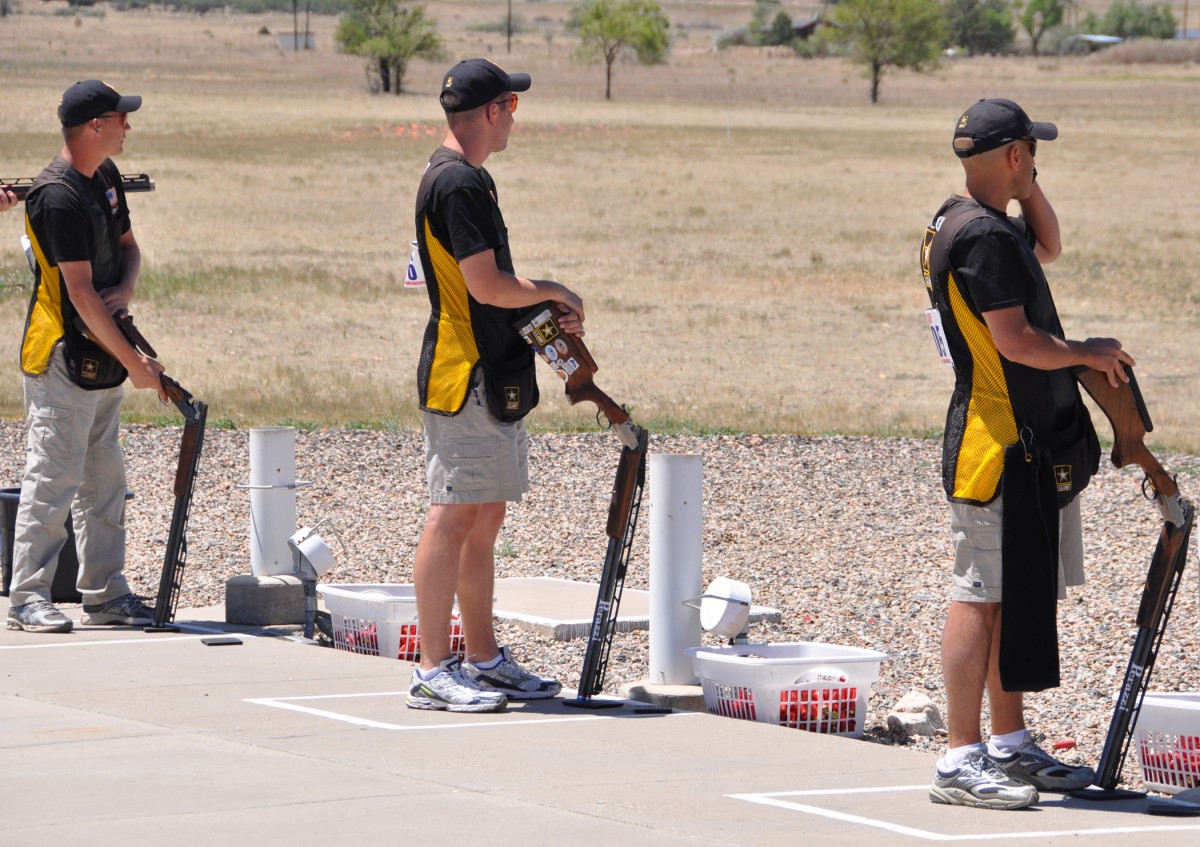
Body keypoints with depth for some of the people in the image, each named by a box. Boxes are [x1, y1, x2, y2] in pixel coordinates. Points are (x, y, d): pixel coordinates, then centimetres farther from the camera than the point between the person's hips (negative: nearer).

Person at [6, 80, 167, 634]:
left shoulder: (107, 176, 10)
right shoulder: (58, 197, -19)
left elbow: (128, 246, 20)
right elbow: (80, 293, -21)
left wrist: (126, 290, -4)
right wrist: (134, 363, -19)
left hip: (102, 357, 9)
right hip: (62, 359, -9)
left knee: (104, 481, 12)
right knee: (53, 478, -7)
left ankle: (105, 594, 19)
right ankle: (28, 598, -2)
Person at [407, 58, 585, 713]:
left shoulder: (467, 179, 18)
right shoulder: (458, 183, -16)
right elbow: (486, 286, -20)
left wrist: (549, 314, 9)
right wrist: (554, 292, -4)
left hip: (494, 376, 11)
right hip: (464, 379, -11)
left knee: (485, 519, 13)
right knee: (454, 517, -9)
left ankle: (484, 658, 19)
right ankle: (433, 670, -9)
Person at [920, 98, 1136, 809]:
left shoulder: (979, 225, 15)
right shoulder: (983, 236, -18)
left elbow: (1047, 248, 35)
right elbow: (1017, 342, -22)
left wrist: (1027, 186, 19)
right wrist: (1089, 353, -7)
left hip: (1033, 444, 11)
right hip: (998, 446, -11)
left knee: (1014, 593, 15)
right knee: (980, 597, -9)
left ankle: (1009, 745, 23)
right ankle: (961, 762, -9)